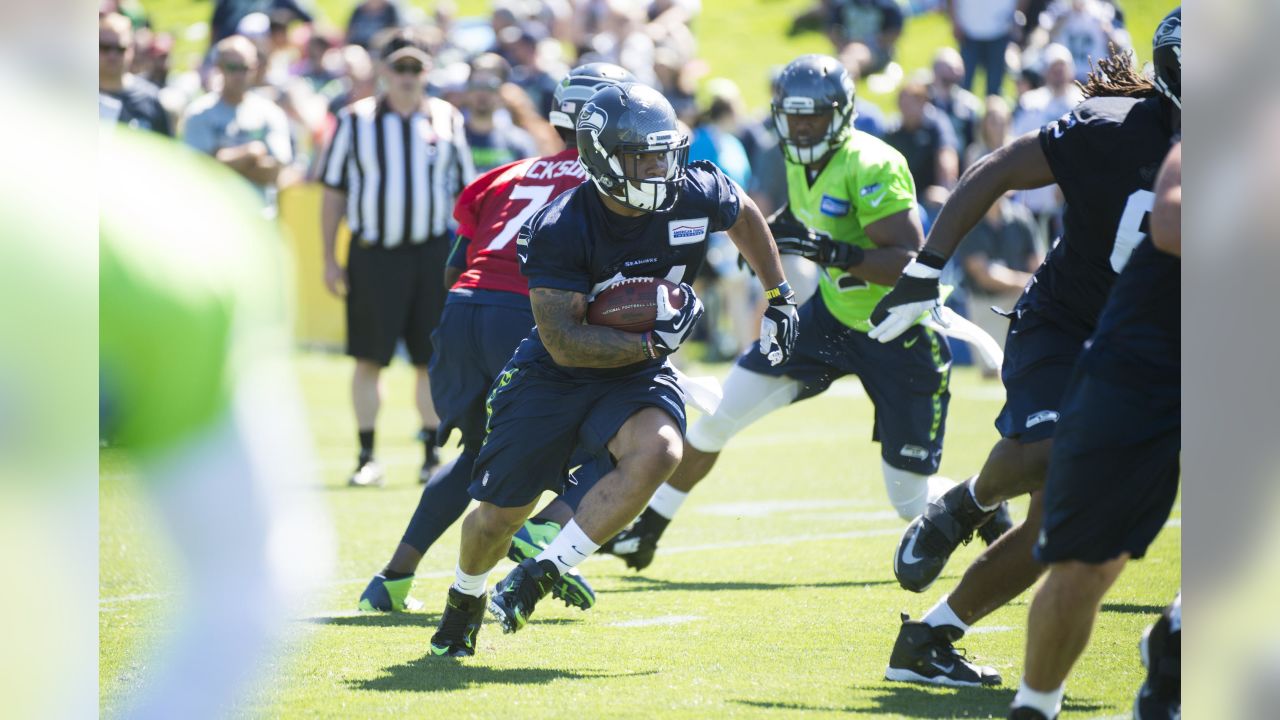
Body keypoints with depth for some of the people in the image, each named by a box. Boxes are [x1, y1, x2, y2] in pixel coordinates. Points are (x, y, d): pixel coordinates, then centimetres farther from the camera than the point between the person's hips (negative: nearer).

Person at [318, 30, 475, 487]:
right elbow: (334, 192, 5)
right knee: (370, 359, -1)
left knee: (432, 359, 3)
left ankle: (432, 456, 12)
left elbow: (464, 192, 12)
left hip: (433, 252, 1)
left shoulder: (447, 120, 7)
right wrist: (329, 259, 0)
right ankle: (367, 458, 6)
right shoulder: (355, 121, 2)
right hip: (373, 255, -1)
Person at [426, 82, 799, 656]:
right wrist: (650, 343, -31)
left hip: (636, 376, 2)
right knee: (499, 518, 3)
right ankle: (465, 598, 40)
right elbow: (565, 343, -25)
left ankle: (541, 574, -18)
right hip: (555, 375, -2)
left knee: (658, 452, -32)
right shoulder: (560, 229, -25)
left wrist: (778, 297, 11)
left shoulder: (696, 195, -14)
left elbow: (744, 215, 12)